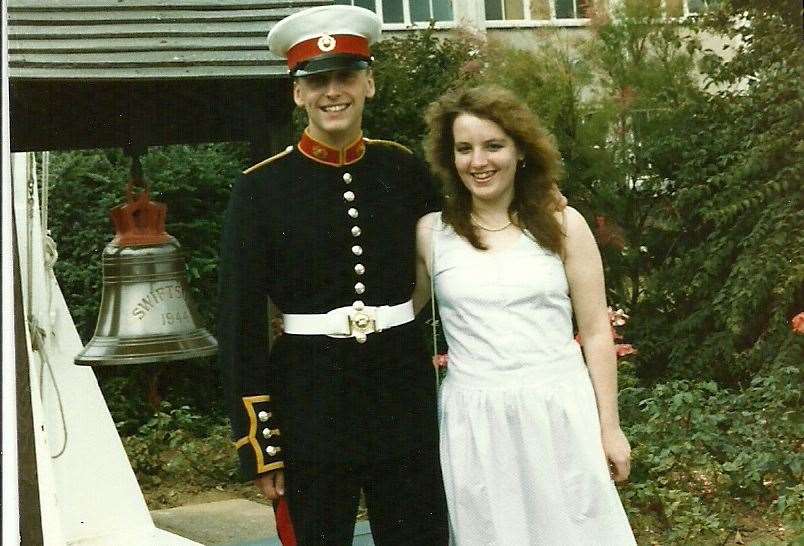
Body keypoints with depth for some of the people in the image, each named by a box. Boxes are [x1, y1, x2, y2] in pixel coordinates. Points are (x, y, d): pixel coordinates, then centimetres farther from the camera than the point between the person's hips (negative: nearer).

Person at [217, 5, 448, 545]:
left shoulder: (404, 170, 2)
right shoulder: (260, 189, -6)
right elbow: (241, 326, -6)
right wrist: (260, 445, -7)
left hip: (404, 395, 3)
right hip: (310, 403, -2)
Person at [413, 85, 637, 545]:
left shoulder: (563, 224, 1)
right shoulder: (430, 233, 2)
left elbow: (596, 332, 3)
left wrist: (609, 427, 3)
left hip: (558, 414, 0)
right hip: (474, 423, 0)